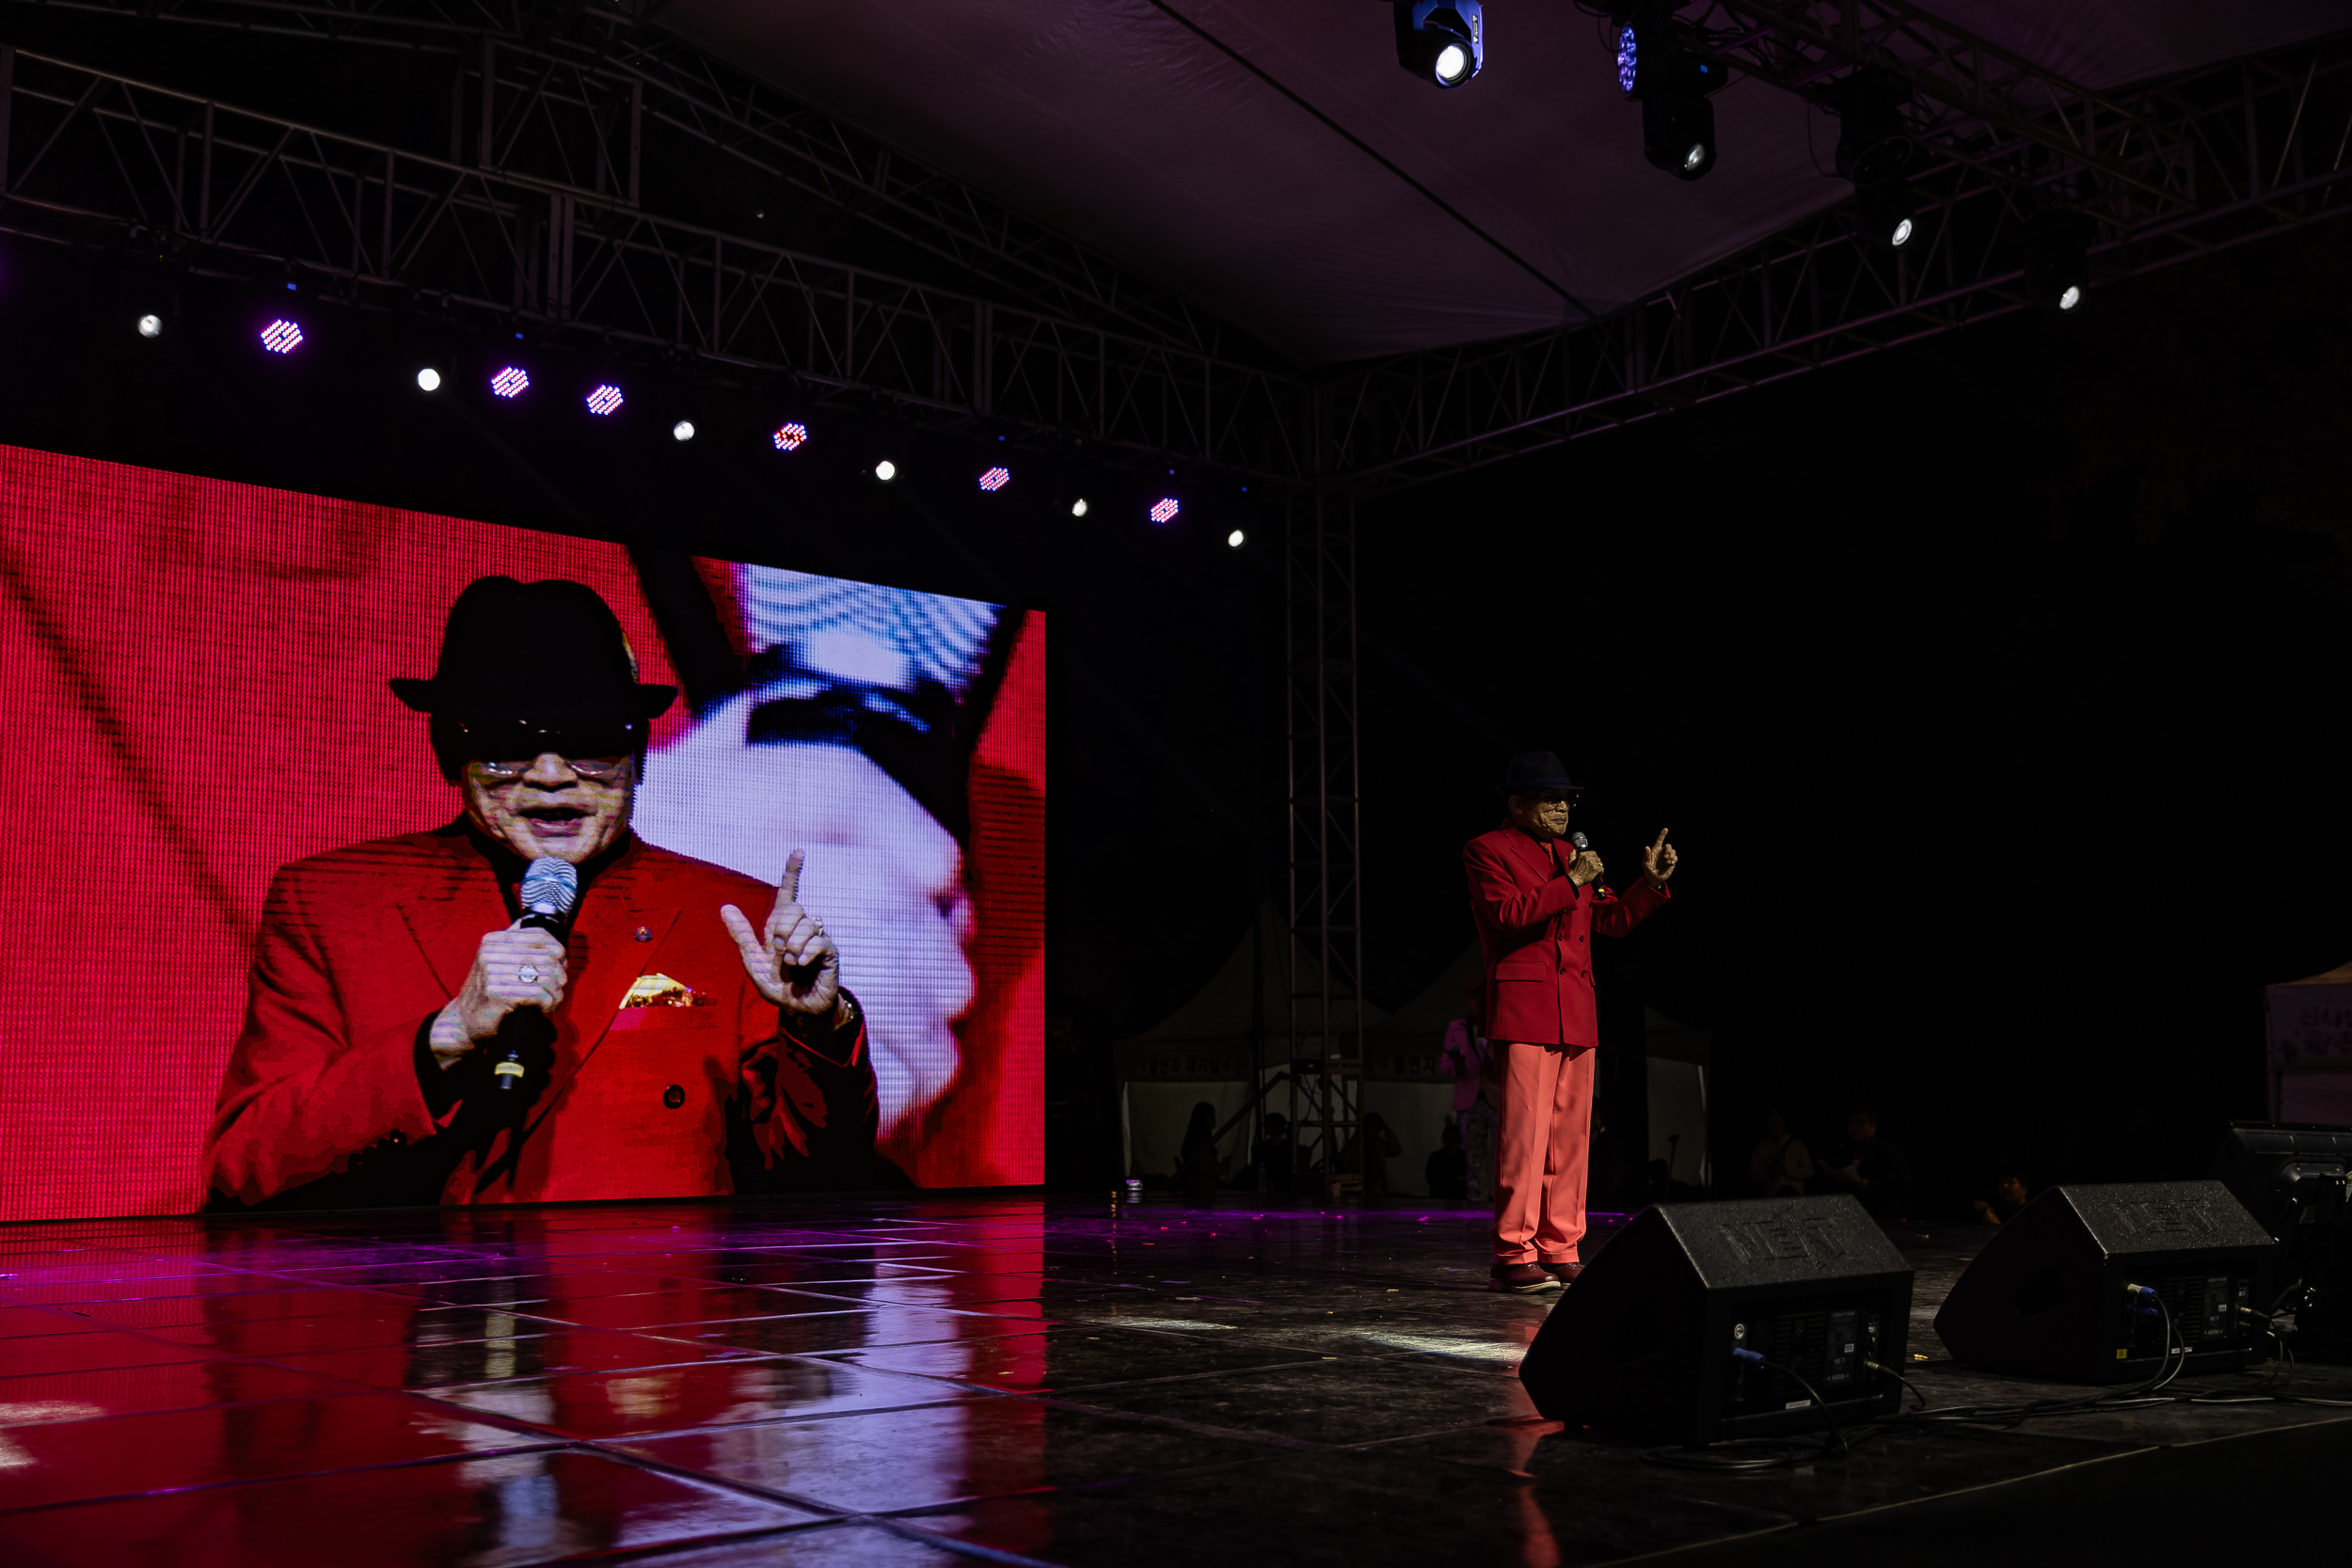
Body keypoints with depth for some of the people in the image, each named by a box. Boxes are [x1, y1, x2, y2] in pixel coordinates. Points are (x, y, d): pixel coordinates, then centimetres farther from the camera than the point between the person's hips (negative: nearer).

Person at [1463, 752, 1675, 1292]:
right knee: (1524, 1131, -10)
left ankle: (1560, 1251, 11)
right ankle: (1513, 1255, -6)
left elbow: (1612, 920, 22)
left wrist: (1650, 882, 8)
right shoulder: (1487, 850, 1)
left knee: (1570, 1135, 6)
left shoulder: (1571, 856, 23)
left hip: (1576, 1013, 7)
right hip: (1522, 1009, -7)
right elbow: (1507, 913, -14)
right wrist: (1570, 883, -14)